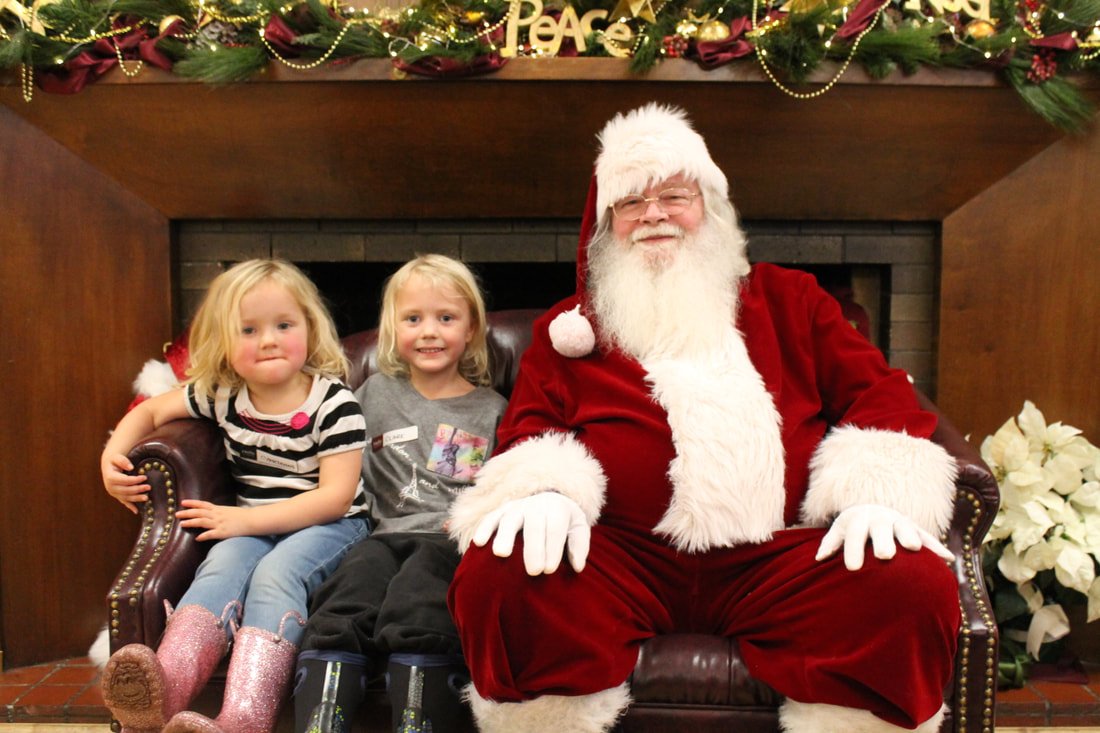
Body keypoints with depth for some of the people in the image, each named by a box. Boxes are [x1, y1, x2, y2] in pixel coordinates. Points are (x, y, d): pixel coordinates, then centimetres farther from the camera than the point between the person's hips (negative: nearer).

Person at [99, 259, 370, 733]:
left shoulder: (334, 402, -11)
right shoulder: (221, 394, 4)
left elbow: (335, 497, -16)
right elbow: (150, 410, 20)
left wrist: (247, 520, -19)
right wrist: (113, 453, 0)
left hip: (329, 525, -4)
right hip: (253, 527, 5)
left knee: (275, 573, -33)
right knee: (224, 562, -28)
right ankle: (166, 687, -51)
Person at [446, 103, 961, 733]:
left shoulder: (789, 299, 21)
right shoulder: (568, 328, 20)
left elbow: (878, 392, 15)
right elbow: (528, 429, 11)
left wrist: (874, 492, -5)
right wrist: (546, 490, -13)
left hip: (776, 560, 1)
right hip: (619, 560, 0)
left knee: (917, 587, -26)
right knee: (496, 576, -28)